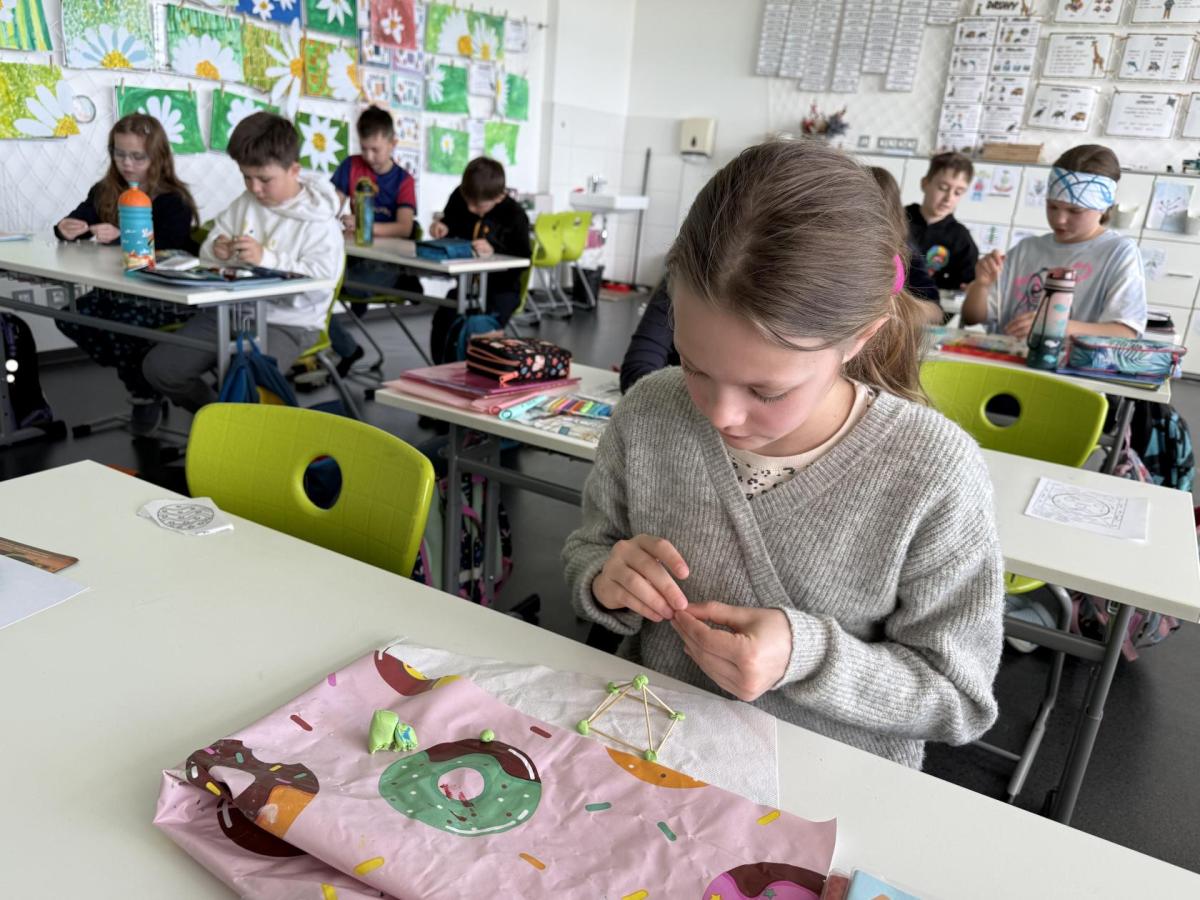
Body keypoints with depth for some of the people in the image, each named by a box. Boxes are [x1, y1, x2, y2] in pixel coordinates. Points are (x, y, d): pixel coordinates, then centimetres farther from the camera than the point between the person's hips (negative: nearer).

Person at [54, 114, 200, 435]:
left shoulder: (173, 200, -8)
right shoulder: (105, 192, 11)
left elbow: (169, 246, -24)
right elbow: (76, 221, 8)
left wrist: (121, 236, -35)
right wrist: (67, 228, -17)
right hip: (120, 289, 7)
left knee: (123, 325, -31)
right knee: (69, 317, -13)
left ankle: (146, 395, -2)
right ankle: (140, 375, 5)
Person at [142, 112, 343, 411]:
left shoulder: (319, 221, -9)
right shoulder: (244, 204, 9)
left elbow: (321, 282, -21)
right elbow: (207, 251, 17)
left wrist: (265, 259, -28)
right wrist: (216, 250, -9)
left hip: (286, 323, -7)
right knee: (158, 367, -2)